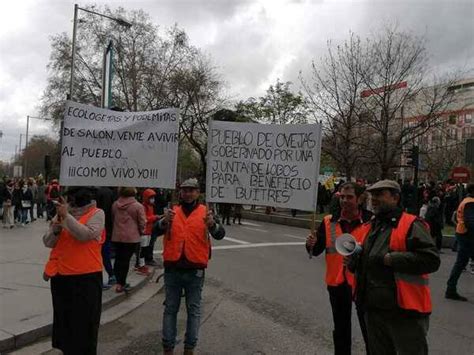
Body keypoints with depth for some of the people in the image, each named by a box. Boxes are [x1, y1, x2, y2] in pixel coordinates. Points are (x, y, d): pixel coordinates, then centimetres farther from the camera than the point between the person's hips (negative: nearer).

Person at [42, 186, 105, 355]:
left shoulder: (96, 214, -6)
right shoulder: (62, 212, 7)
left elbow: (86, 235, -22)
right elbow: (48, 242, 6)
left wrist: (67, 216, -20)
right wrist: (55, 228, -13)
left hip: (86, 276, -5)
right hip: (61, 275, 5)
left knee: (85, 319, 5)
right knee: (64, 317, 20)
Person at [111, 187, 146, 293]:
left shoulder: (115, 204, 1)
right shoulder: (138, 206, -13)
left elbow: (112, 218, 13)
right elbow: (142, 222, -9)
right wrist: (140, 232, 10)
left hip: (116, 237, 4)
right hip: (132, 237, -4)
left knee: (118, 259, 14)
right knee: (125, 260, 3)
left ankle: (119, 282, 22)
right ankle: (121, 284, 8)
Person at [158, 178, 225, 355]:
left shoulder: (205, 212, -1)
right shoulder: (172, 211, 3)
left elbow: (220, 234, -12)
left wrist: (212, 224, -35)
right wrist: (165, 221, -33)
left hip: (195, 271, -1)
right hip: (172, 270, 1)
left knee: (194, 310, 10)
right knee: (170, 309, 11)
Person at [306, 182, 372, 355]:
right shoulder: (329, 221, 0)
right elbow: (317, 251, 1)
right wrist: (312, 245, -19)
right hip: (337, 282, 3)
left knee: (369, 328, 10)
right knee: (341, 329, 19)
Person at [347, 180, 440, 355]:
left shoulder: (411, 225, -11)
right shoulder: (371, 227, 13)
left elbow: (431, 259, -23)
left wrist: (390, 259, -23)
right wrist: (353, 261, 2)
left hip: (406, 311, -7)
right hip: (373, 309, 8)